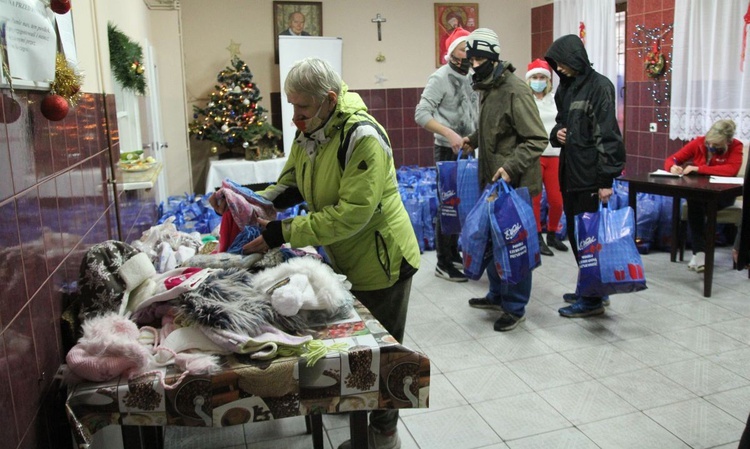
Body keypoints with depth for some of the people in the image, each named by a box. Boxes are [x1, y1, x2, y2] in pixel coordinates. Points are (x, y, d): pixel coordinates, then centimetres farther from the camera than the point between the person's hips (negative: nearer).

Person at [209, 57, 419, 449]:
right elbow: (291, 183, 5)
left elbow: (352, 213, -32)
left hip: (381, 261, -8)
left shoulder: (362, 137, -28)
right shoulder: (310, 129, -1)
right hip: (344, 259, 8)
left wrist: (283, 233, -32)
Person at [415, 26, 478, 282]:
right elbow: (421, 115, -20)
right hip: (448, 151, -7)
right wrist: (449, 133, -28)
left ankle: (454, 254, 27)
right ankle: (443, 264, 7)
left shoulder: (471, 78, 10)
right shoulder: (440, 78, -12)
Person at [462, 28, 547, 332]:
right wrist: (473, 140, 12)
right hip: (492, 180, 9)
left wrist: (511, 167, -30)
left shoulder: (515, 90, -18)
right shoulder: (487, 88, 11)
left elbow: (536, 140, -20)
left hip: (514, 182, -9)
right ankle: (497, 294, 36)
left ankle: (515, 307, 15)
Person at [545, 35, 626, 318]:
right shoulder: (566, 87, 13)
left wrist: (606, 180, -20)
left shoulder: (599, 86, -11)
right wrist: (557, 132, 0)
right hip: (570, 173, 8)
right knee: (575, 234, 14)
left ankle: (594, 299, 9)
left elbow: (607, 134, -16)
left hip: (590, 175, -8)